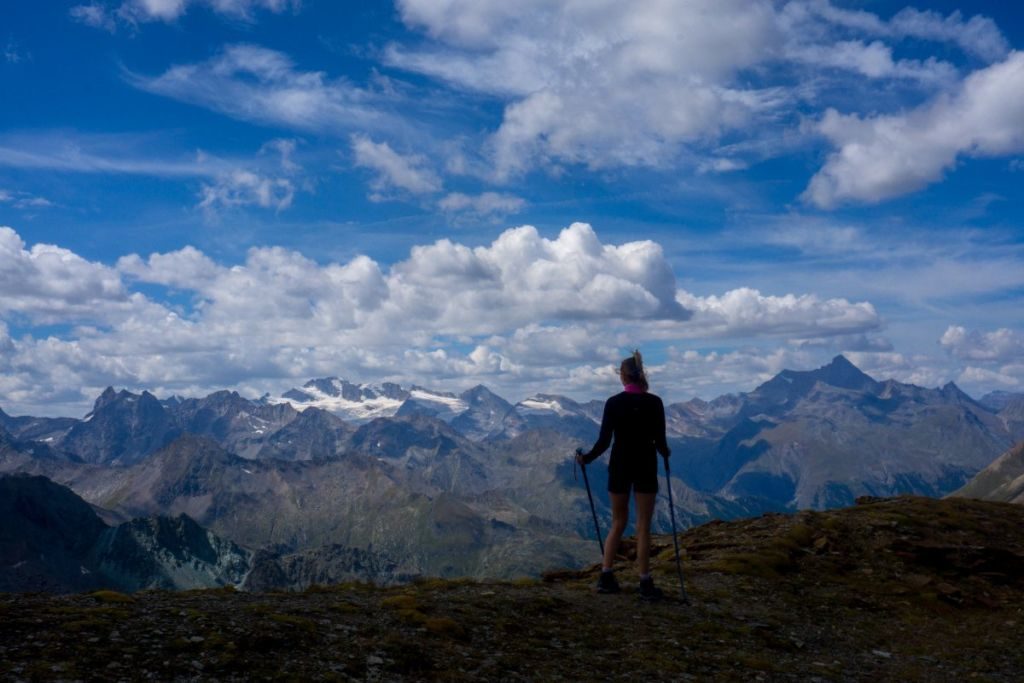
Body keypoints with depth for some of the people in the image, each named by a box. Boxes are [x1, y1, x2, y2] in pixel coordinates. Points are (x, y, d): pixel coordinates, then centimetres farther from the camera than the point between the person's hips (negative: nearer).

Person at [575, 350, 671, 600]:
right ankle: (645, 584, 7)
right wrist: (665, 453, 16)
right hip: (645, 467, -1)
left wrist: (585, 458, 9)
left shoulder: (613, 403, -6)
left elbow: (604, 441, -7)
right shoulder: (654, 402, -7)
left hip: (619, 467, 1)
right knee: (643, 526, 5)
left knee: (618, 523, 14)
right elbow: (660, 441, -6)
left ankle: (605, 578, 13)